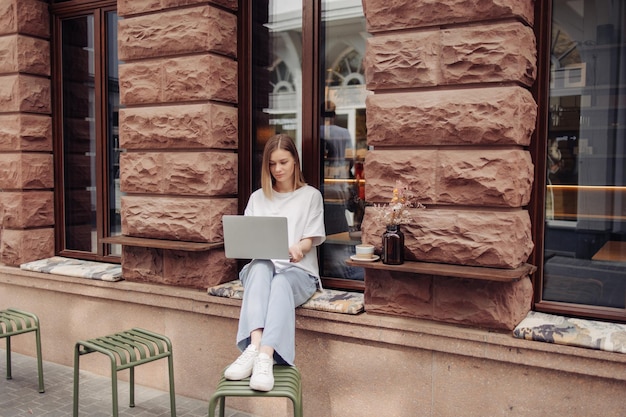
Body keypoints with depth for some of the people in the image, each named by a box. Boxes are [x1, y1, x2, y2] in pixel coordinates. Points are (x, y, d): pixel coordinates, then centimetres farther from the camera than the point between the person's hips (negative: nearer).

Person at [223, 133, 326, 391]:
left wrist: (299, 248, -22)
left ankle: (265, 357, -57)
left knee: (281, 282, -38)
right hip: (263, 266, 2)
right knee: (260, 267, -37)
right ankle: (254, 347, -55)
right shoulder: (258, 198, 19)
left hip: (299, 270, -1)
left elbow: (310, 240, 2)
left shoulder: (311, 195, 12)